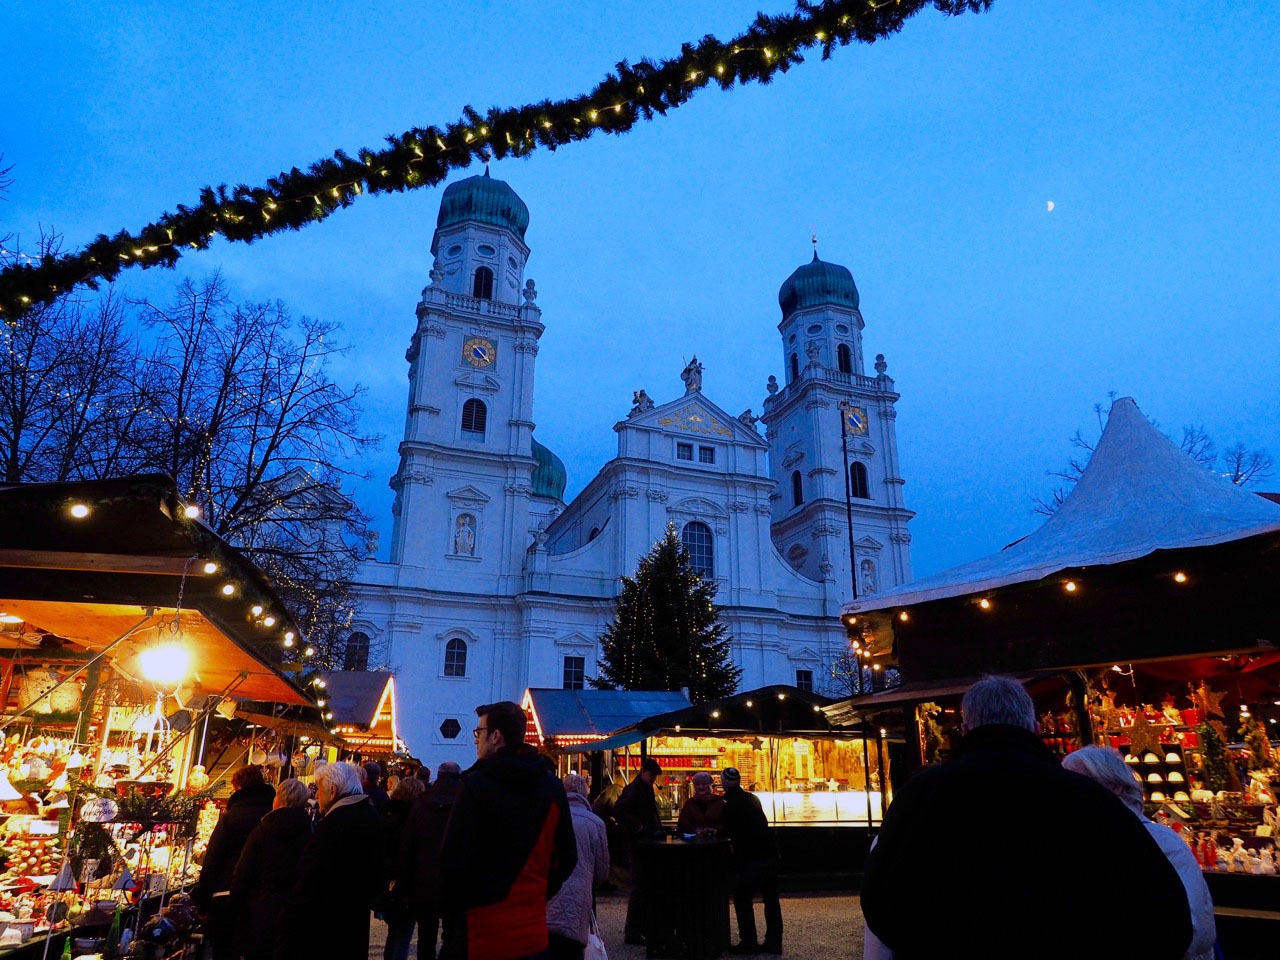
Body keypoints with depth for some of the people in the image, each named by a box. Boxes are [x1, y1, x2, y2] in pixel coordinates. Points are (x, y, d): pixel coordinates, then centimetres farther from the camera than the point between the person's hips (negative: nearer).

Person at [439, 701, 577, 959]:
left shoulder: (476, 783, -14)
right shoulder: (553, 788, 2)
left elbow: (454, 857, -15)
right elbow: (566, 858, 7)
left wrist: (452, 907, 1)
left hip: (481, 931, -4)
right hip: (533, 932, 5)